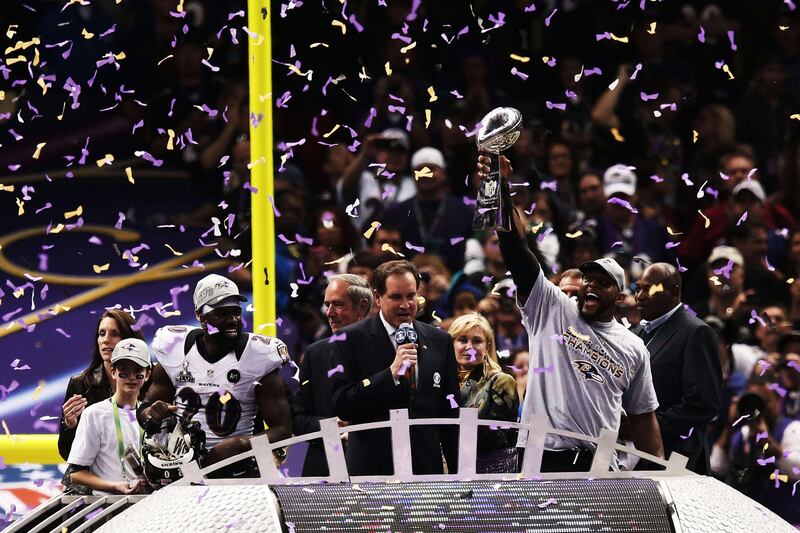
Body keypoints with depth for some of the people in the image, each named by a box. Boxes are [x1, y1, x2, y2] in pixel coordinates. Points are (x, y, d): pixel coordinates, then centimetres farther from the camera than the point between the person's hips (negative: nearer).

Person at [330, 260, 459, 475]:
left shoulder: (440, 341, 11)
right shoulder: (351, 339, -1)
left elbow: (450, 412, 15)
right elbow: (341, 405, -10)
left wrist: (458, 472, 12)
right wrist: (391, 373, -17)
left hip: (427, 466, 3)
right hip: (372, 469, -3)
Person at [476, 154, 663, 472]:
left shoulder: (633, 348, 16)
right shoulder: (550, 308, 8)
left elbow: (643, 418, 18)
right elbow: (517, 249, -4)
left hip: (600, 466, 3)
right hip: (542, 456, -3)